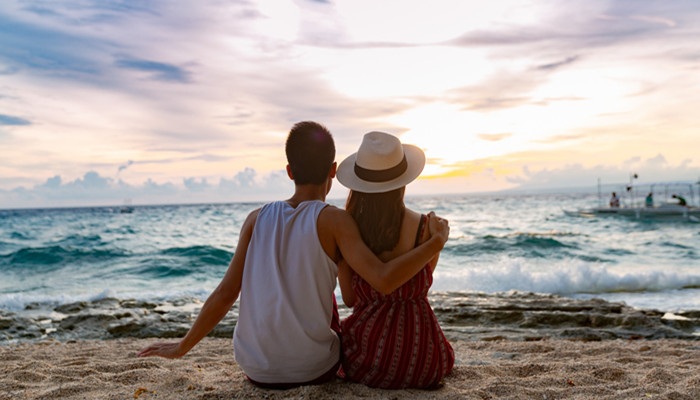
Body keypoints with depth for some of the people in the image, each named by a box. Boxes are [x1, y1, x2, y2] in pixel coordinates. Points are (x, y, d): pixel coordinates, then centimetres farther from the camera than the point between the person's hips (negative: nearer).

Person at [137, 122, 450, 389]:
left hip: (254, 369, 3)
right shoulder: (333, 220, -13)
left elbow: (225, 294, -4)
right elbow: (384, 280, -24)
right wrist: (436, 243, -12)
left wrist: (181, 347, 8)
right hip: (313, 369, -3)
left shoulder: (258, 219, -3)